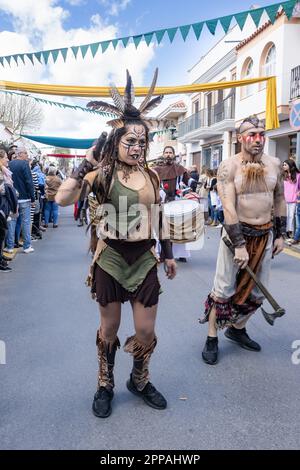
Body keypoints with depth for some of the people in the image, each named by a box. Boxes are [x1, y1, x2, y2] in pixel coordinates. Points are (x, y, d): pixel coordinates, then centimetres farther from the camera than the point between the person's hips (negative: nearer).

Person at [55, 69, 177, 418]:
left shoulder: (151, 175, 6)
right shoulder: (102, 174, -7)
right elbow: (62, 199, -21)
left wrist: (169, 255, 16)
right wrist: (85, 166, -24)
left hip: (145, 259, 4)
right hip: (110, 259, -3)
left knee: (146, 330, 10)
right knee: (109, 328, 12)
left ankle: (139, 381, 36)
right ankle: (105, 386, 34)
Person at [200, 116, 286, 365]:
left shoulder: (274, 164, 3)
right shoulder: (229, 166, -11)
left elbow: (279, 200, 13)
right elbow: (228, 207, -17)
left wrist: (280, 234, 10)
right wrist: (239, 245, -20)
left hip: (265, 235, 5)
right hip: (236, 232, -5)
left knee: (256, 290, 12)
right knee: (224, 289, -1)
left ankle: (237, 329, 33)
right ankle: (212, 338, 15)